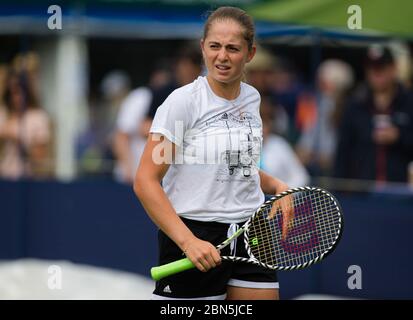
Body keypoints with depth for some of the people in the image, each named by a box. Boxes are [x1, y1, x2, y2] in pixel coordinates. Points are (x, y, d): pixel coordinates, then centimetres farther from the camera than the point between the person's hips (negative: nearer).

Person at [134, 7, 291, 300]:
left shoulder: (251, 98, 9)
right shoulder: (183, 102, -10)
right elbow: (145, 182, -15)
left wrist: (277, 187, 7)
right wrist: (188, 241, -24)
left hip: (250, 234, 6)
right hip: (194, 235, -5)